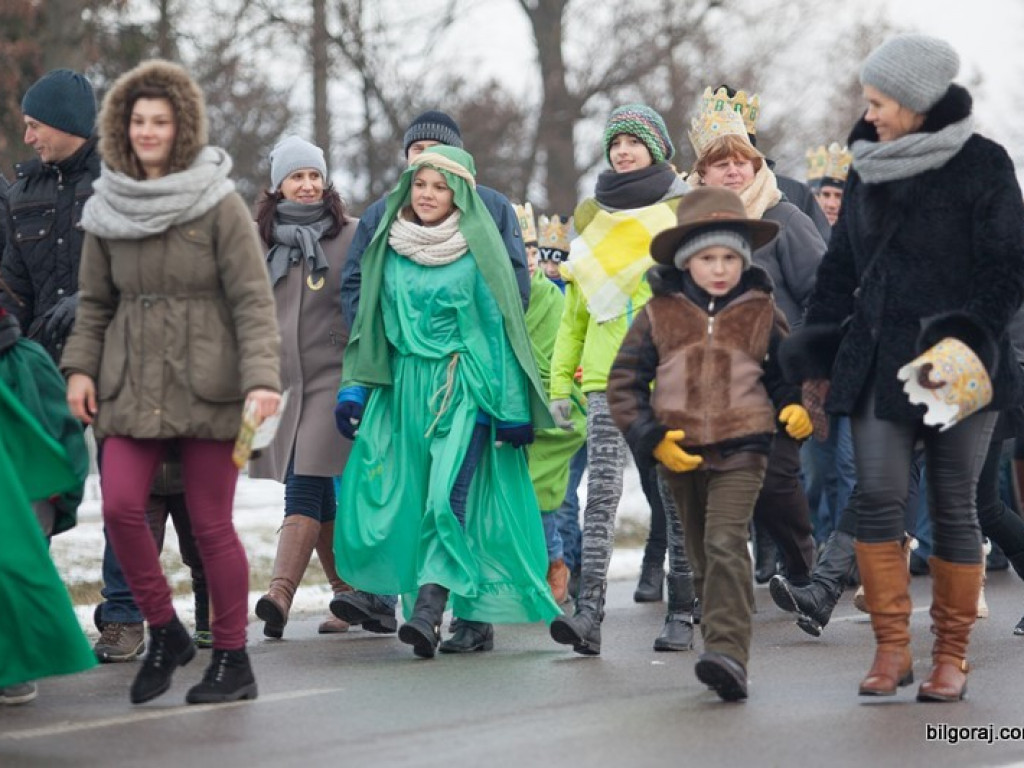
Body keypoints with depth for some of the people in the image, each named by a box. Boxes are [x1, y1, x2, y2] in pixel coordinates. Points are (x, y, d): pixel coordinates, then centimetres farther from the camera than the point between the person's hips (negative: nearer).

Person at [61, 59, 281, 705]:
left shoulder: (219, 205, -4)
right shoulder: (107, 211, 8)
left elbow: (253, 301, -7)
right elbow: (95, 301, 16)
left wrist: (261, 379, -18)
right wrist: (80, 367, 2)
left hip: (206, 383, -3)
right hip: (131, 385, 3)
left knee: (212, 524, 1)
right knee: (120, 506, -13)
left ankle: (233, 659, 15)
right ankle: (164, 633, 8)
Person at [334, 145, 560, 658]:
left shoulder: (477, 250, -2)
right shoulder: (390, 250, 11)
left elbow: (499, 325, -2)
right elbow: (374, 324, 16)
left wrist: (510, 406, -6)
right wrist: (355, 387, 8)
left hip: (465, 389, -5)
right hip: (405, 386, 5)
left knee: (448, 497, -19)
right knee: (404, 502, 0)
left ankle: (428, 612, -26)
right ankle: (474, 620, 7)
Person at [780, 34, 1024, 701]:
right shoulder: (869, 167, 12)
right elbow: (843, 263, 18)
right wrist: (819, 349, 13)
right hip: (876, 359, 4)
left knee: (954, 508, 3)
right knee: (879, 499, -7)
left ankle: (952, 654, 11)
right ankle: (893, 647, -2)